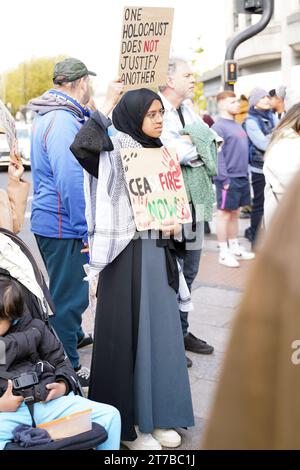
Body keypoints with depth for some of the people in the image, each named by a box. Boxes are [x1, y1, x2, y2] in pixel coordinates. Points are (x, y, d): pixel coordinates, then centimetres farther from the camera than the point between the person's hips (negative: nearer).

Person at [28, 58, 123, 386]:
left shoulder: (53, 116, 12)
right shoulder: (62, 122, -22)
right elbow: (71, 181, -26)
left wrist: (105, 107, 21)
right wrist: (84, 231, -21)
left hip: (49, 221, 11)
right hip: (63, 226, -11)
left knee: (64, 290, 26)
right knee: (69, 295, 1)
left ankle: (72, 335, 46)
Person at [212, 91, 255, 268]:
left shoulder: (238, 126, 15)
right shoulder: (219, 127, -10)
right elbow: (218, 155, -16)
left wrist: (246, 173, 15)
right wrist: (224, 178, -20)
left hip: (242, 177, 8)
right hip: (229, 179, -8)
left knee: (235, 213, 15)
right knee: (225, 213, 0)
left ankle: (235, 247, 25)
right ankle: (224, 252, 7)